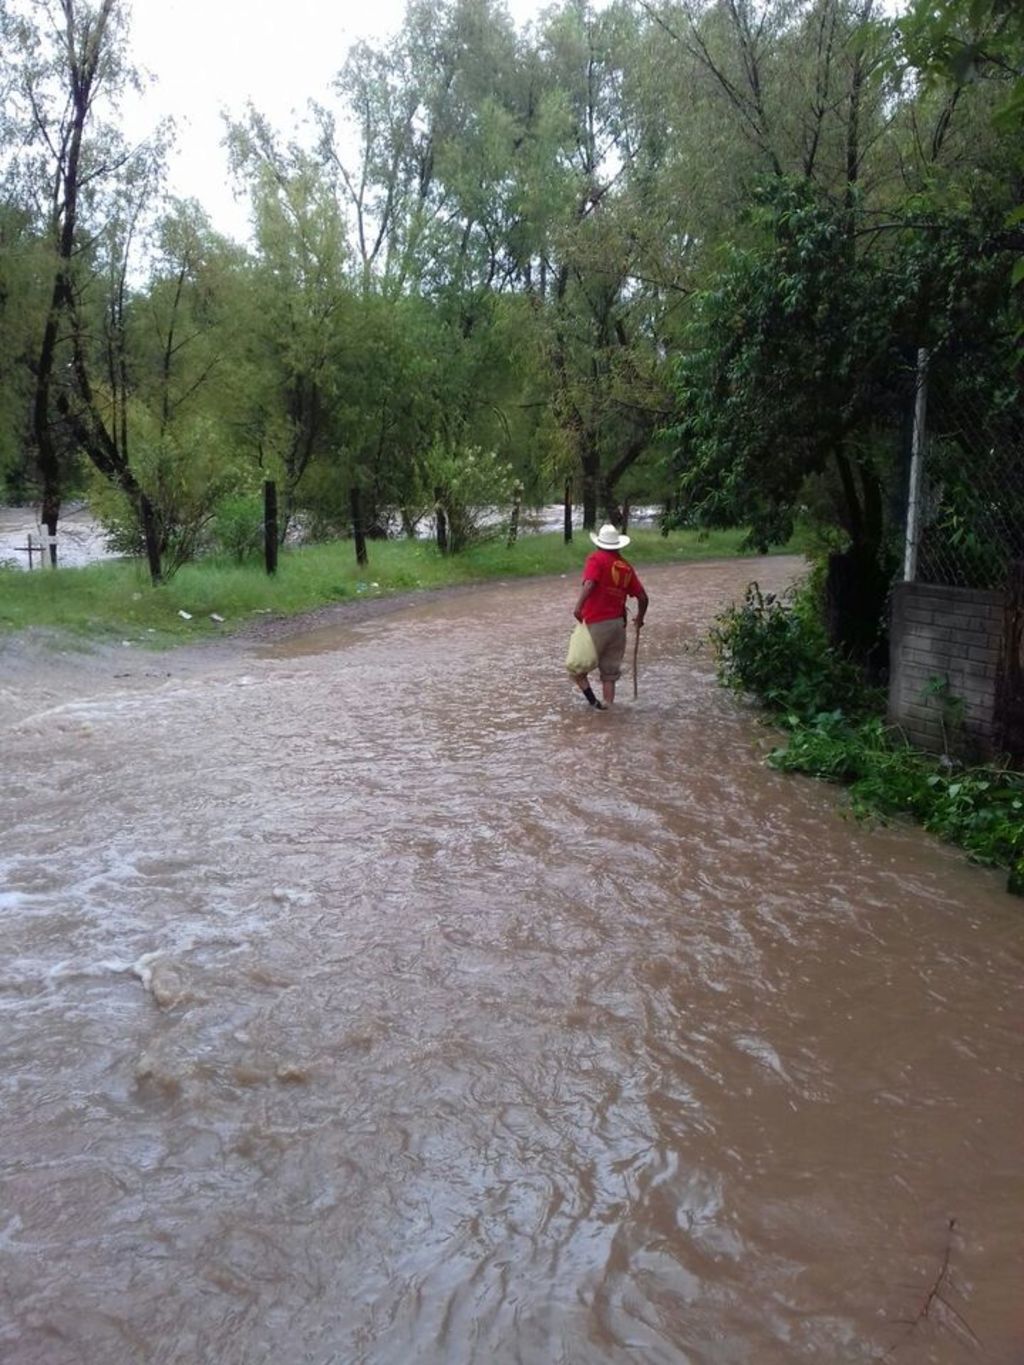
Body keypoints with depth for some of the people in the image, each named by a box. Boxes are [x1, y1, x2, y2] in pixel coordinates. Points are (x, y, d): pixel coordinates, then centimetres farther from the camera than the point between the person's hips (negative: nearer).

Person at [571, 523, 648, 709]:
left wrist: (578, 606, -29)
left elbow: (589, 583, -22)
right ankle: (606, 705, 9)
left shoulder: (596, 559, -4)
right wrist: (640, 618, 28)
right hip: (619, 624, 5)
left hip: (596, 624, -5)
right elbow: (643, 597, 12)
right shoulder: (626, 567, 10)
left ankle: (592, 700, -9)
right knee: (610, 672, 14)